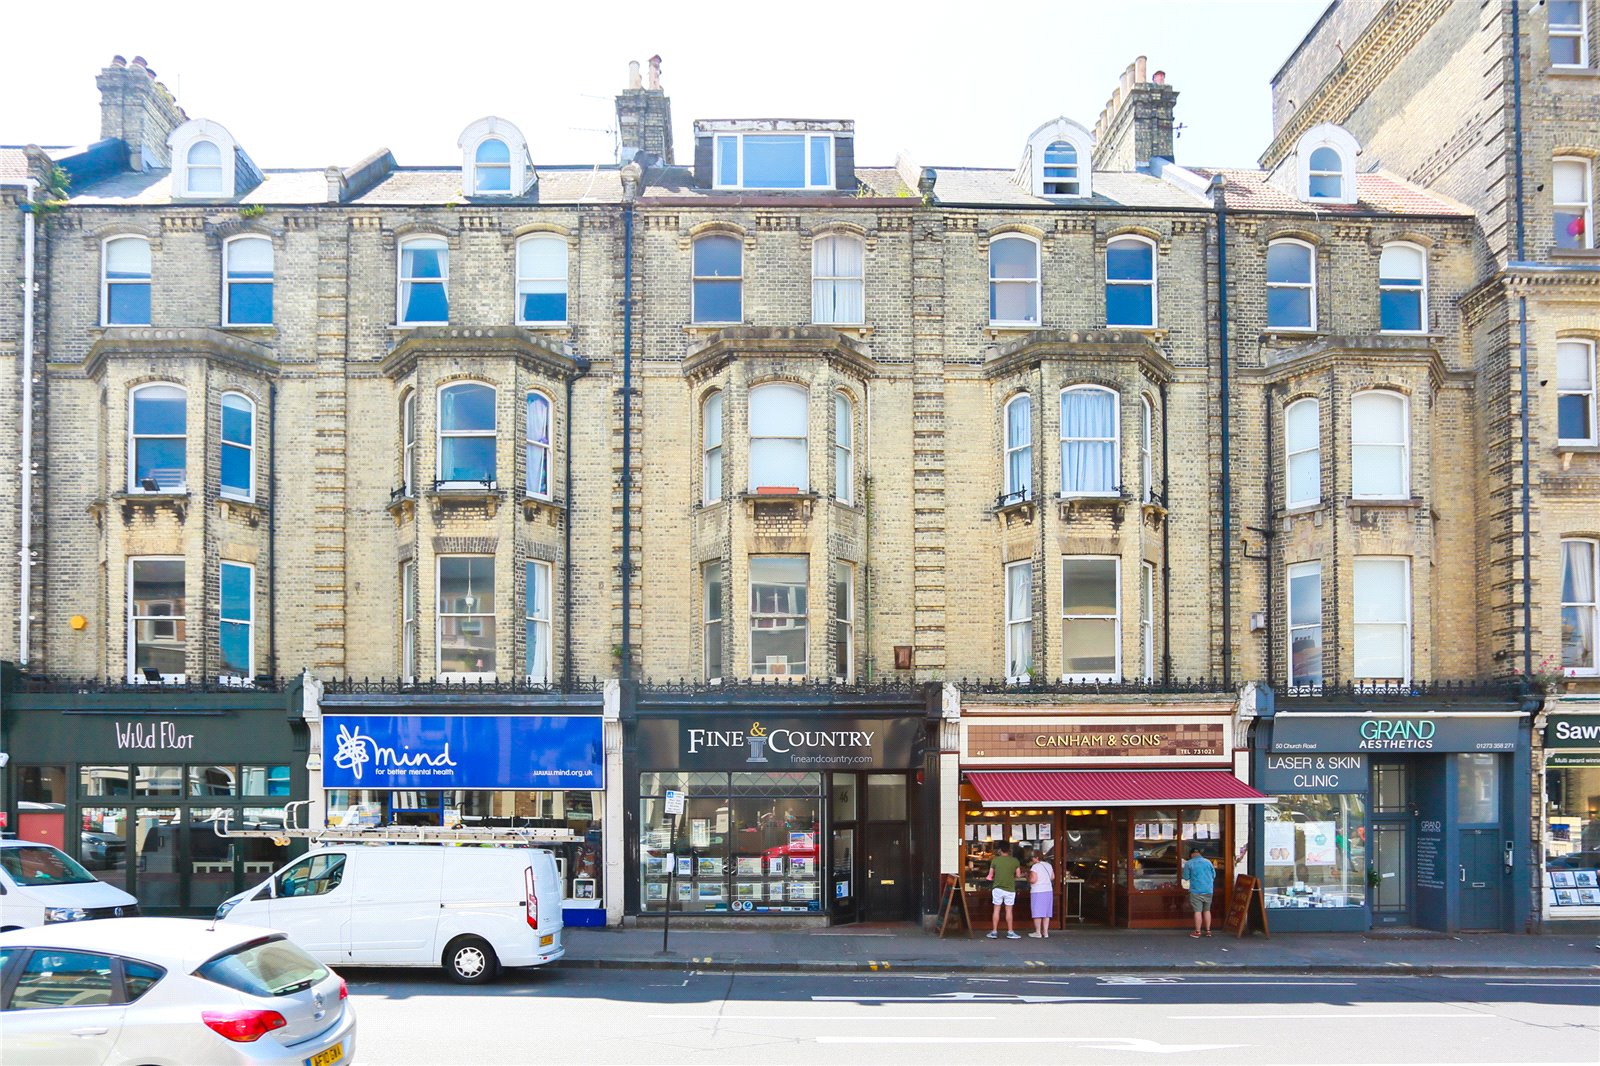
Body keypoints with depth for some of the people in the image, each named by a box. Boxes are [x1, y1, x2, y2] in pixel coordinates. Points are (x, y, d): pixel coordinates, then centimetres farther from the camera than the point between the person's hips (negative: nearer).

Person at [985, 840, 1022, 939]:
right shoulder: (1015, 861, -4)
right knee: (1009, 911, 7)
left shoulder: (995, 860, -5)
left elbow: (990, 875, 1)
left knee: (997, 910, 7)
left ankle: (994, 932, 9)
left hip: (998, 888, 0)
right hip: (1010, 889, 0)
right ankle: (1010, 932, 8)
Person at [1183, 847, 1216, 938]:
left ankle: (1197, 932, 0)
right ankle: (1208, 931, 15)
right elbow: (1214, 875, 12)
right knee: (1207, 910, 12)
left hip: (1196, 891, -3)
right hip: (1208, 890, 3)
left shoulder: (1189, 863, -5)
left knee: (1198, 911, -2)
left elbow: (1186, 877, -2)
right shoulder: (1208, 862, 5)